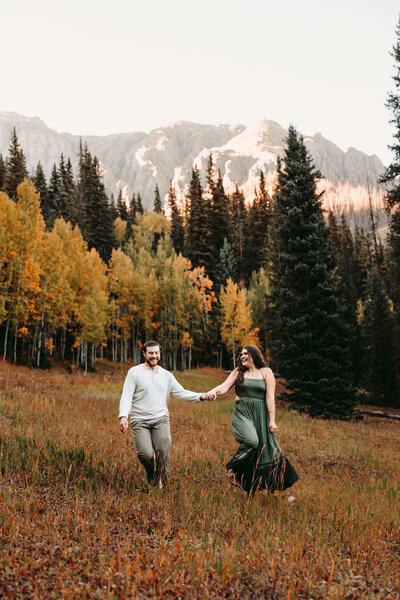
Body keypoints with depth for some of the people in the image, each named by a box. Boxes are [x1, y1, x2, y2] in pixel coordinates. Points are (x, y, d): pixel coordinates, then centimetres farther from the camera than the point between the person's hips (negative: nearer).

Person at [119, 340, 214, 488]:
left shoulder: (167, 375, 15)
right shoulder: (134, 372, 4)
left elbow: (181, 392, 10)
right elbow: (126, 395, -3)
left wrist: (201, 396, -6)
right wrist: (123, 416, -19)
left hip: (161, 419, 2)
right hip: (139, 420, -2)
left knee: (163, 451, -17)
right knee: (145, 454, -17)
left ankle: (161, 483, 3)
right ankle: (151, 480, 15)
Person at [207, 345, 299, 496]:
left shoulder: (266, 372, 8)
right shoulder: (238, 372, 13)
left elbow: (270, 397, 2)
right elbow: (224, 386, 1)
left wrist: (272, 420, -4)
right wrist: (212, 392, -22)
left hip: (260, 415, 1)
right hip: (242, 413, -1)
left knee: (266, 449, -2)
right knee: (251, 441, -27)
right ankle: (233, 468, -7)